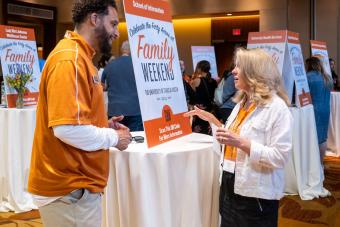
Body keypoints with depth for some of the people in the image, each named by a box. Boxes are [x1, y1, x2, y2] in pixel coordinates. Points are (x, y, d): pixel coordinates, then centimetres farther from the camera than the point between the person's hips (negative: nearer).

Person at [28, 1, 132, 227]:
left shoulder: (79, 56, 13)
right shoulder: (69, 59, -19)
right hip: (71, 188, -10)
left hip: (76, 182, 10)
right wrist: (113, 138, -13)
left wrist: (104, 126, 7)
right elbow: (67, 128, -27)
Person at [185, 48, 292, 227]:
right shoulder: (241, 103, 11)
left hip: (256, 195, -8)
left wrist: (241, 143, -27)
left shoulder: (277, 107, -14)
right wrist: (211, 119, 14)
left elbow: (280, 157, -21)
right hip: (229, 187, 8)